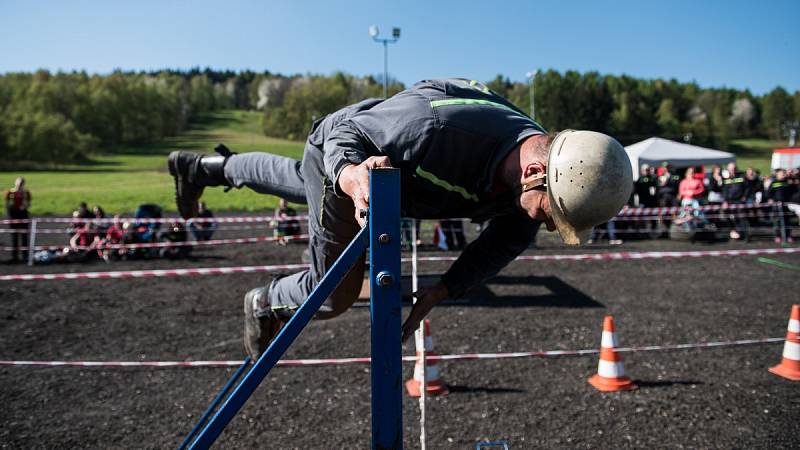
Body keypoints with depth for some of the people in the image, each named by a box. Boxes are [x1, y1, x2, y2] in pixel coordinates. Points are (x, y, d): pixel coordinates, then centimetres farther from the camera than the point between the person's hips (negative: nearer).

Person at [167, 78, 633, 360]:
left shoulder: (547, 171, -23)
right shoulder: (438, 126, -45)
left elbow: (504, 242, -7)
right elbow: (345, 131, -27)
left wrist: (442, 290, -16)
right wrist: (351, 175, -49)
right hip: (337, 152, -6)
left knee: (302, 184, 34)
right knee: (333, 295, 4)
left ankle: (205, 166, 58)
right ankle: (266, 305, 36)